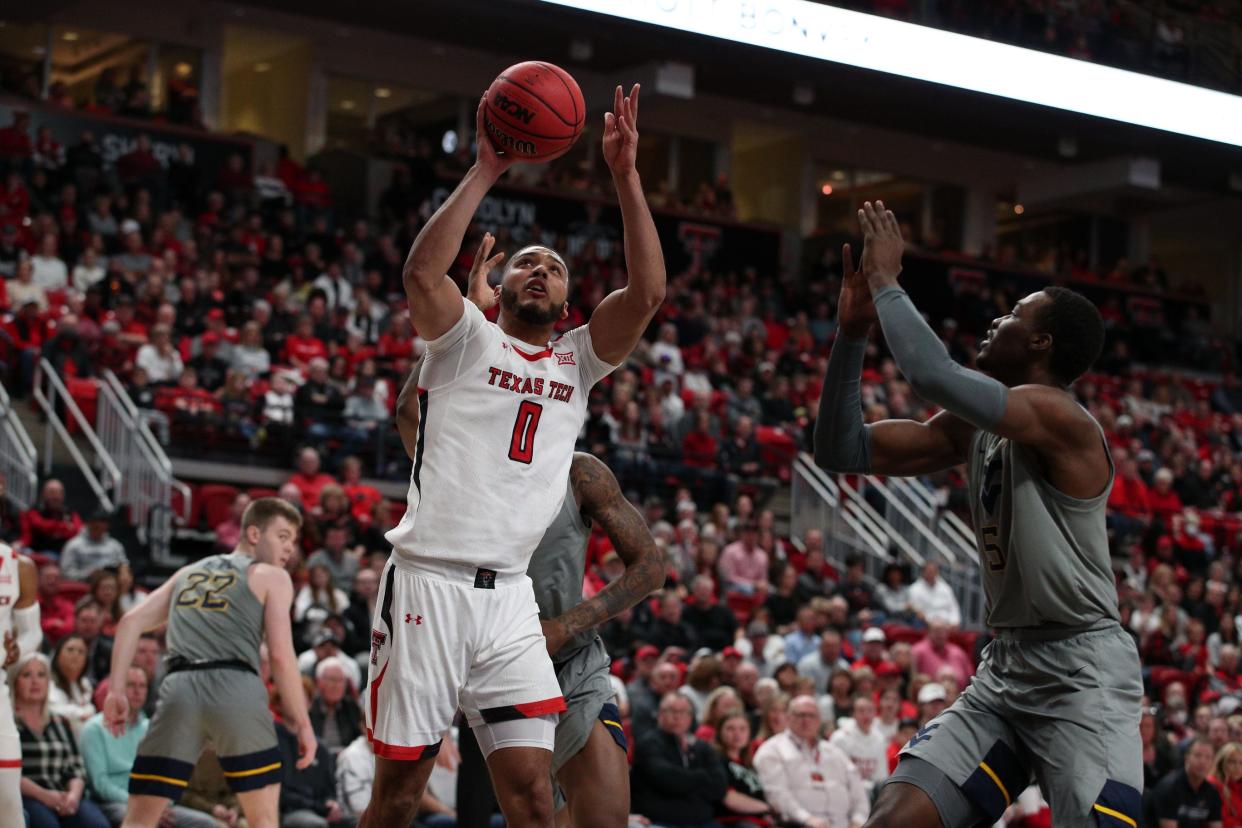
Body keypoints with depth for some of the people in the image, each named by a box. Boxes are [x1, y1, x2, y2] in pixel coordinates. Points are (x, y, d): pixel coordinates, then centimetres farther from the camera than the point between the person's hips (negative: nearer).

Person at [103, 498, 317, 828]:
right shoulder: (271, 576, 14)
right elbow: (281, 655, 2)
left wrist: (116, 691, 14)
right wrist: (302, 723, 6)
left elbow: (131, 622, 18)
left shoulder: (188, 572, 29)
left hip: (179, 686, 4)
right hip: (235, 685, -3)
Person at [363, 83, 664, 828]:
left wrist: (625, 176, -4)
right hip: (428, 584, -3)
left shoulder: (578, 362, 16)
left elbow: (648, 292, 1)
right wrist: (485, 173, -12)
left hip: (509, 598, 4)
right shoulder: (468, 339, 6)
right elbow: (421, 273, -15)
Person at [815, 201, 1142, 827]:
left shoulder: (1058, 417, -15)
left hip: (1083, 674, -7)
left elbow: (934, 376, -30)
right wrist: (852, 331, 2)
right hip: (1005, 666, 7)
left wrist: (885, 281, -16)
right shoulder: (973, 427, 10)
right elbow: (841, 450, 11)